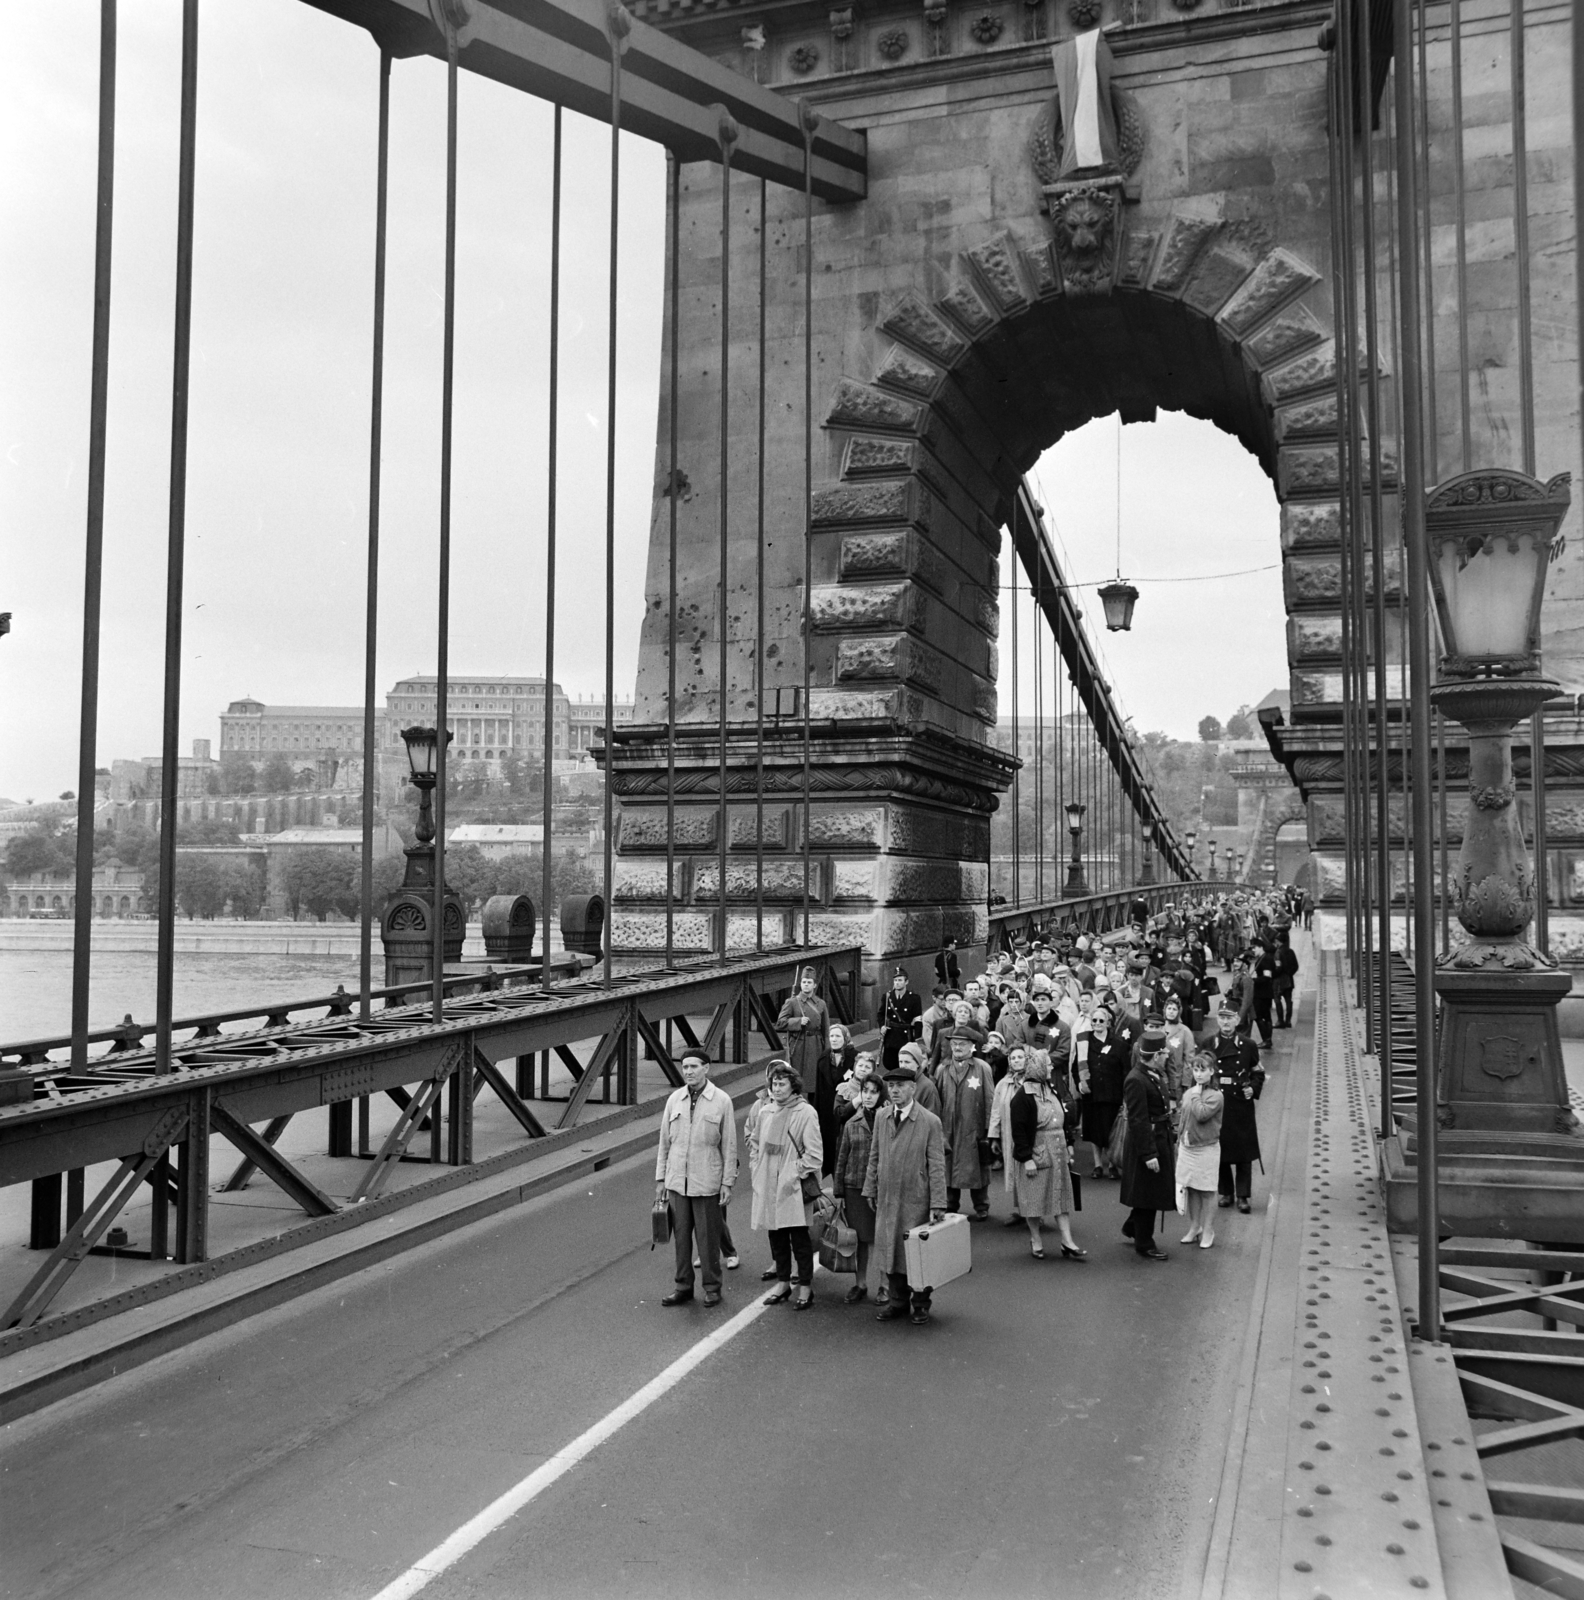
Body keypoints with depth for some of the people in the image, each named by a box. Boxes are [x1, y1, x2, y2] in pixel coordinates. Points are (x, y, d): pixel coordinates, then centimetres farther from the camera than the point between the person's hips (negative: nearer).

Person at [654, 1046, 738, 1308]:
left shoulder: (721, 1101, -6)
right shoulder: (675, 1099, 4)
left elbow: (729, 1146, -4)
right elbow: (664, 1142, 9)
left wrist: (727, 1182, -6)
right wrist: (660, 1179, 8)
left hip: (707, 1184, -3)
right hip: (676, 1182, 3)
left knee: (708, 1237, 4)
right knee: (680, 1236, 10)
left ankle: (712, 1287, 18)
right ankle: (683, 1286, 22)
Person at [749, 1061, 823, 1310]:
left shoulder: (805, 1113, -9)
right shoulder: (765, 1112, 9)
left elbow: (814, 1154, -9)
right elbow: (755, 1144, 21)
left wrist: (796, 1173, -12)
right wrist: (757, 1169, 9)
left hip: (793, 1187, -5)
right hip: (767, 1185, 5)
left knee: (799, 1238, -1)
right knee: (776, 1236, 12)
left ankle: (806, 1288, 9)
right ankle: (782, 1283, 25)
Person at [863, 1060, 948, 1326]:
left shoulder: (930, 1121, -8)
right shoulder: (881, 1118, 6)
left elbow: (937, 1165, -9)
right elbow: (874, 1157, 12)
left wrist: (937, 1204, -13)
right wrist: (870, 1190, 9)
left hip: (916, 1200, -4)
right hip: (887, 1199, 4)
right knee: (889, 1250, 10)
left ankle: (920, 1304, 21)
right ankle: (897, 1301, 25)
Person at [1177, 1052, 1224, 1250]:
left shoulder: (1216, 1096, -11)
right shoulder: (1187, 1094, 8)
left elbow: (1201, 1114, -25)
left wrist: (1196, 1094, -15)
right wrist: (1179, 1142, 16)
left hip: (1207, 1149, -6)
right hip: (1187, 1147, 6)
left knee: (1207, 1192, 3)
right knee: (1190, 1189, 12)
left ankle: (1208, 1232, 13)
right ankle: (1194, 1228, 24)